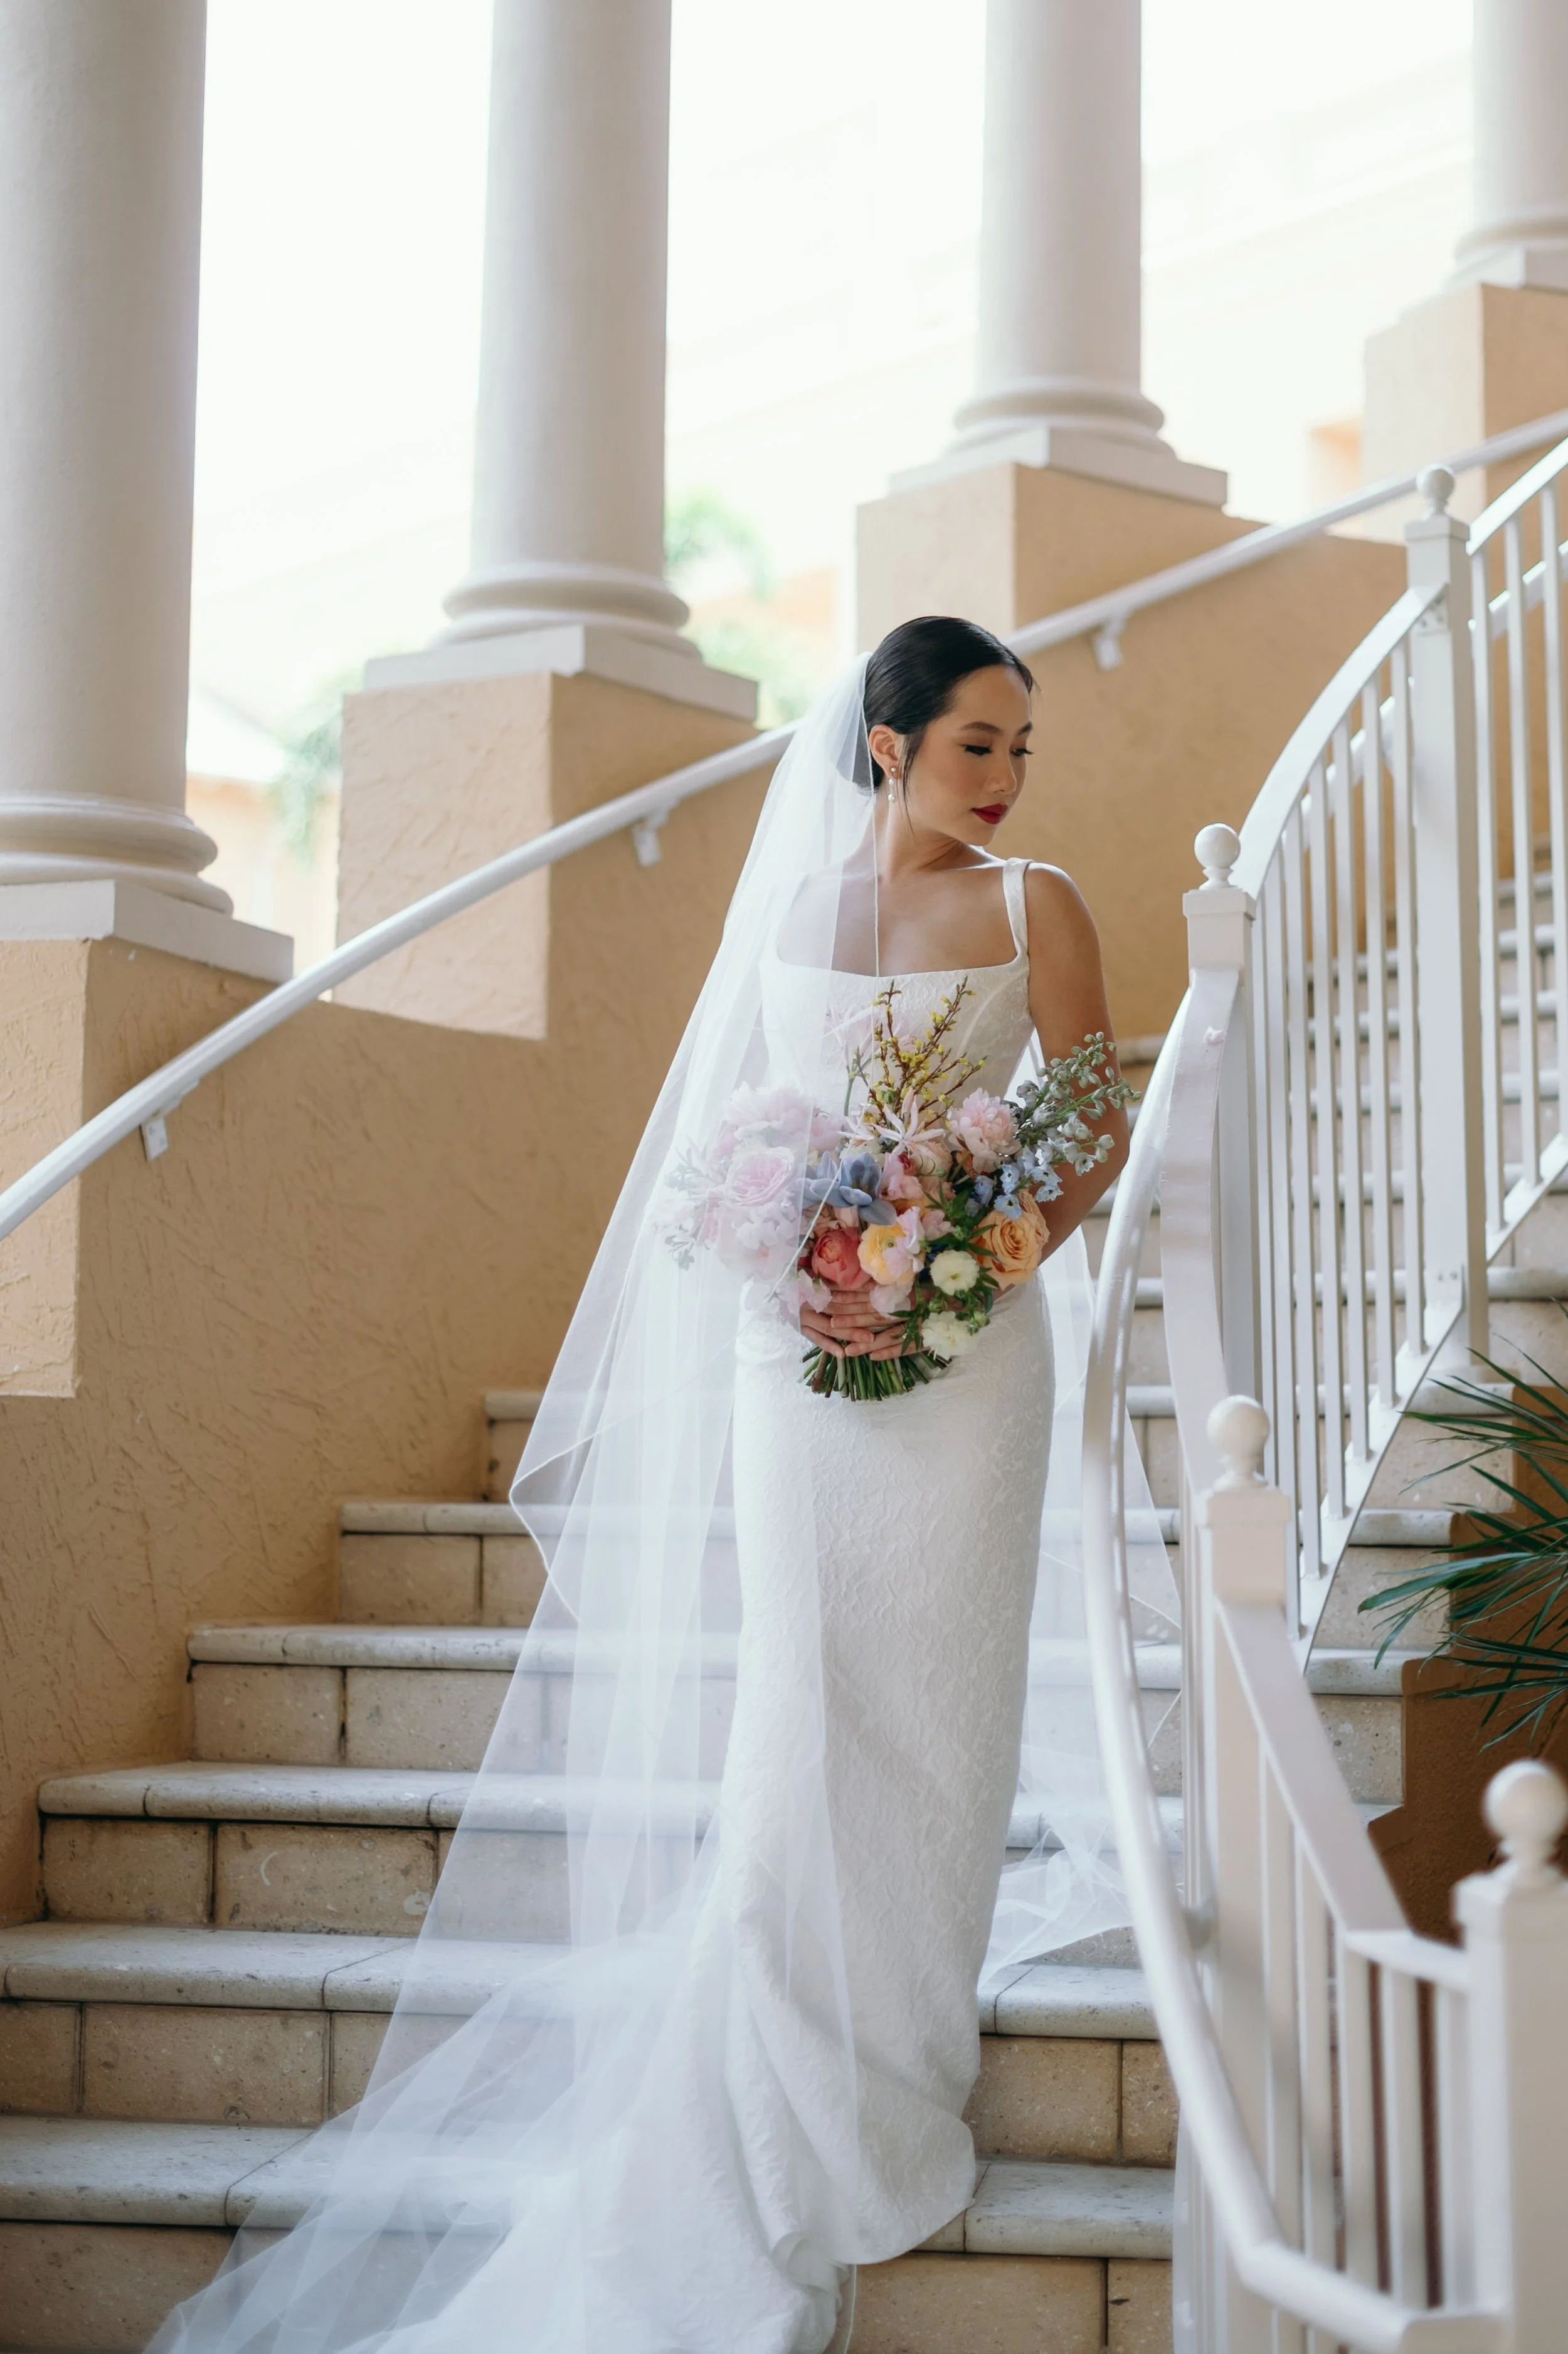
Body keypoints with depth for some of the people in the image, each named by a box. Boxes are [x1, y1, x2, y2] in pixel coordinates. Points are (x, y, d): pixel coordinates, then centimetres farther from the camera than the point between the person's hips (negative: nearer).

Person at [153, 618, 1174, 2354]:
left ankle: (886, 2060, 14)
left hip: (963, 1348, -2)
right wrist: (794, 1275, -7)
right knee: (795, 1700, 0)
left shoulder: (1030, 909, 3)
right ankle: (788, 2094, 6)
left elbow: (1098, 1133, 0)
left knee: (927, 1693, 1)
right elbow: (726, 1136, 11)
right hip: (797, 1350, 2)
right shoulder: (787, 904, 11)